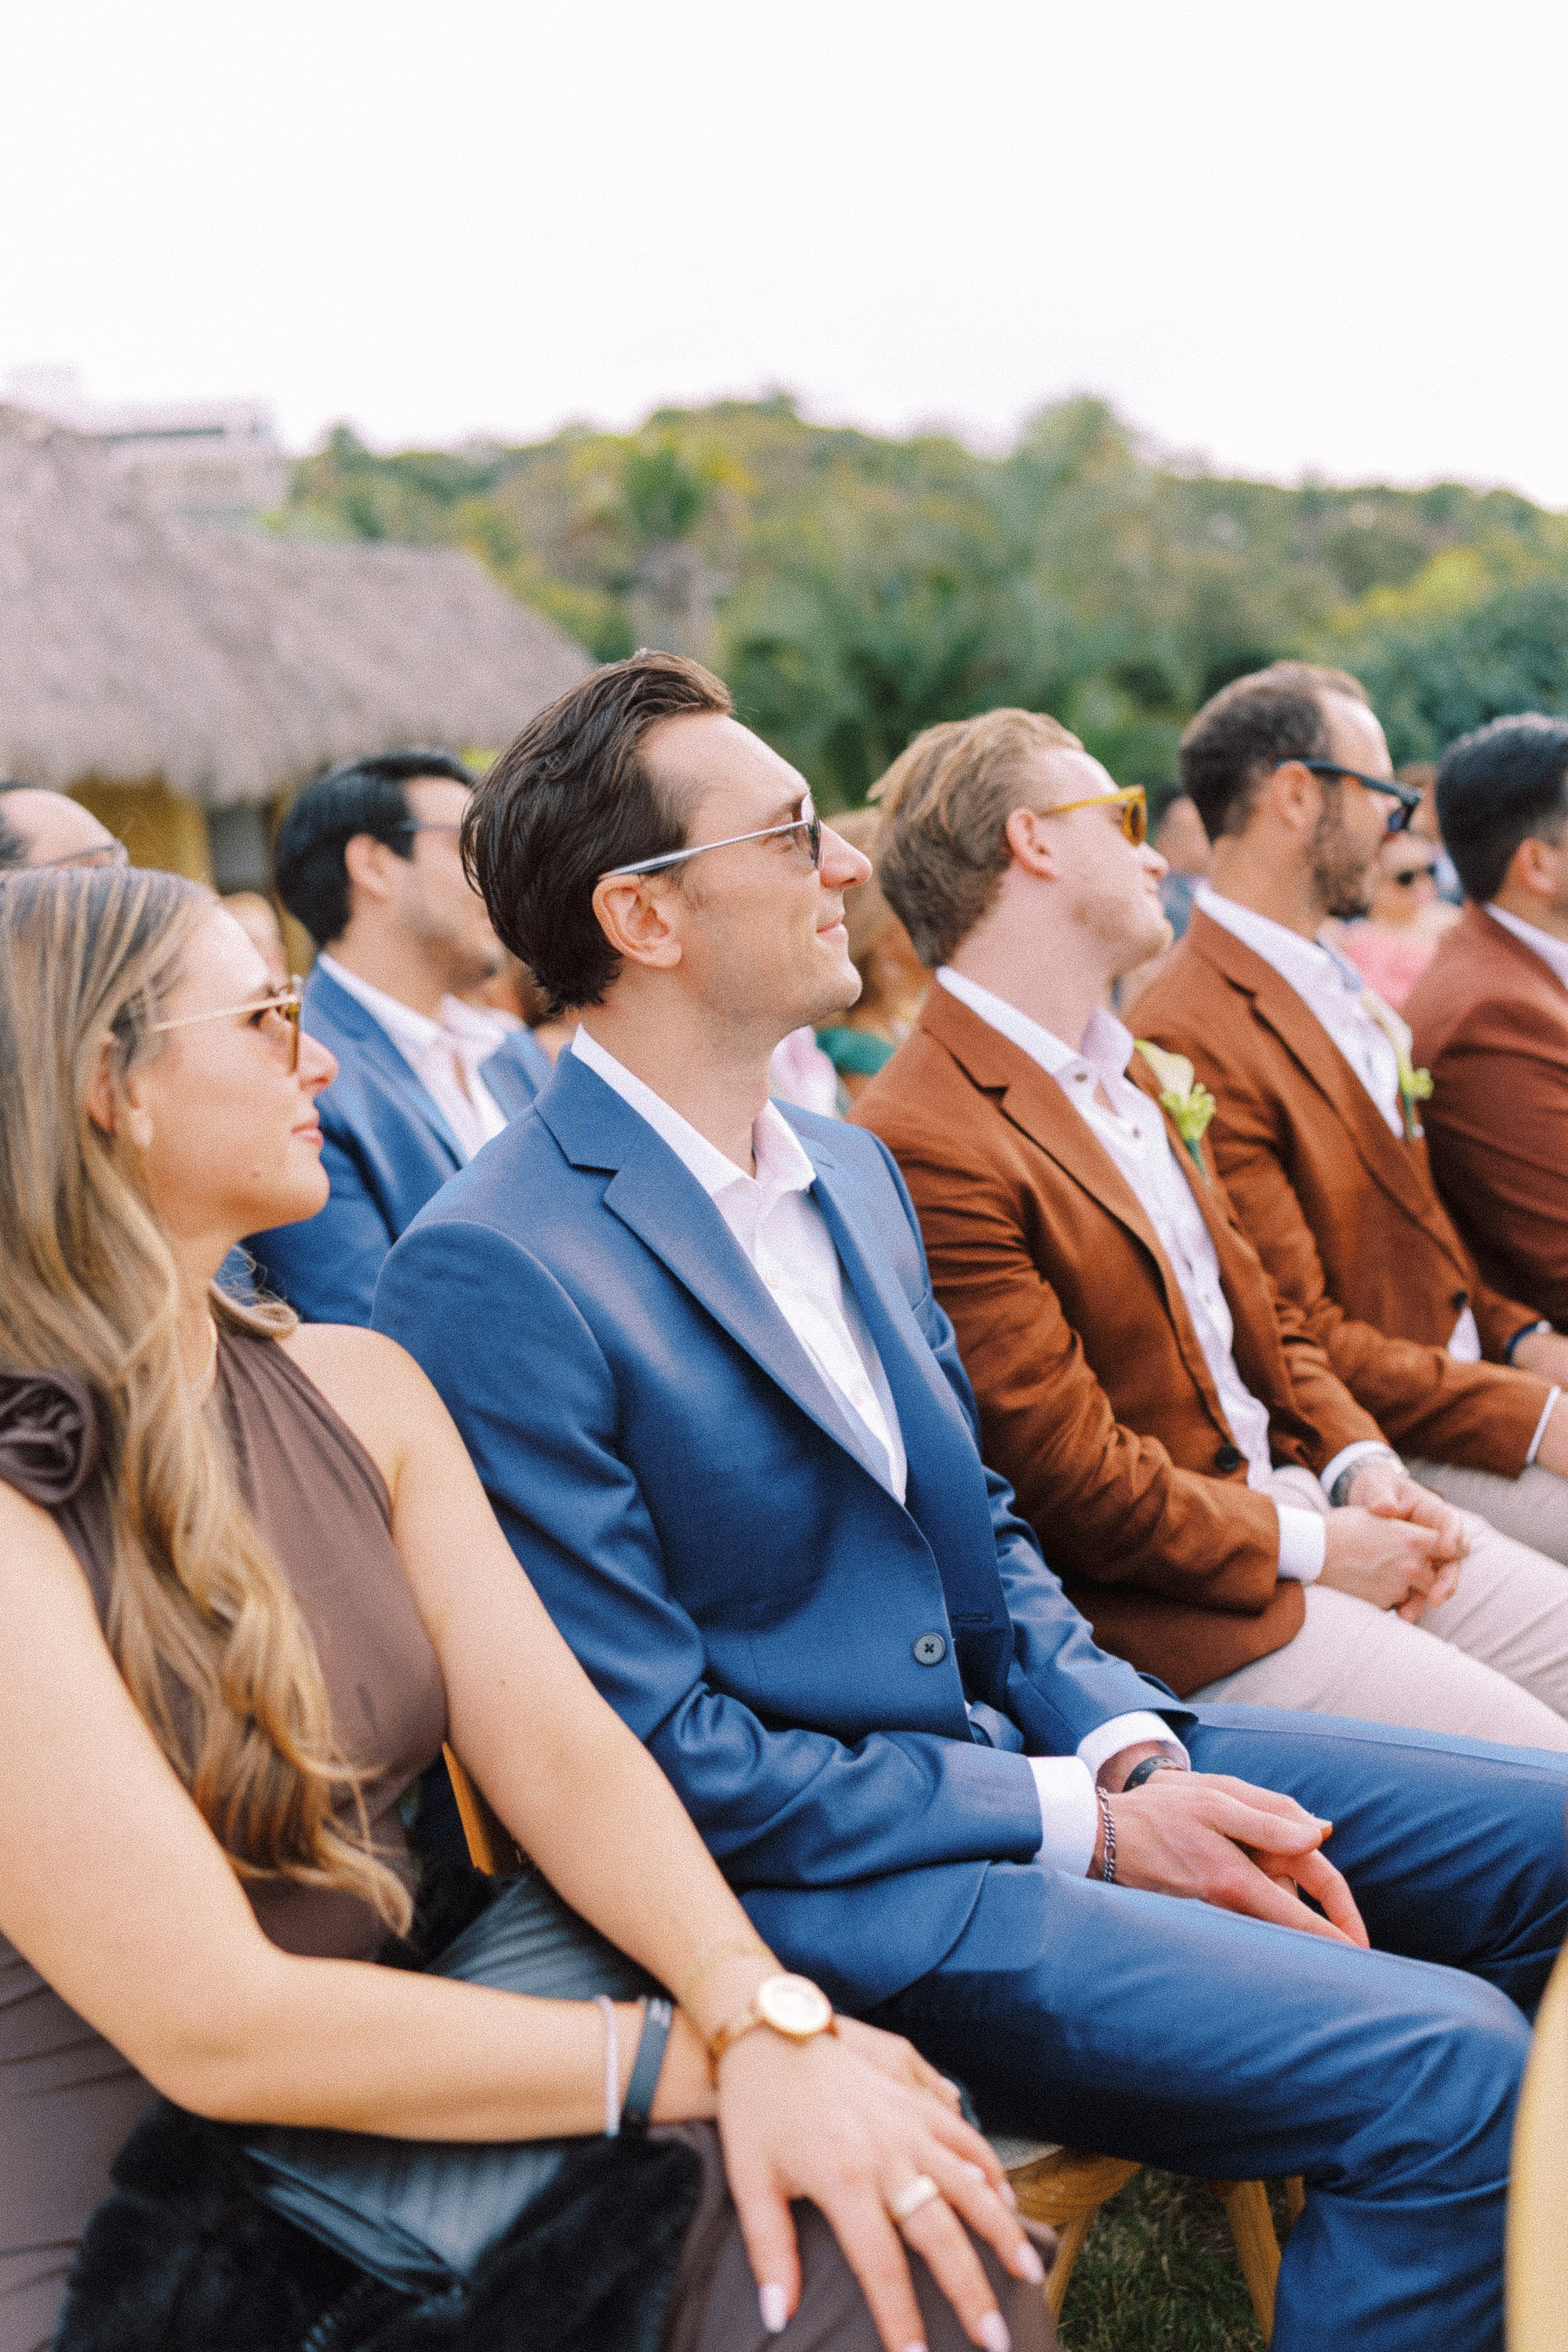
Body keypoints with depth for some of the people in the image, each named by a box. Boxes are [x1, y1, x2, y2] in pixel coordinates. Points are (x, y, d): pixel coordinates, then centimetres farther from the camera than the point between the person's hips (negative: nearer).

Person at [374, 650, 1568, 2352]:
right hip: (818, 1884, -9)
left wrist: (1134, 1744, -2)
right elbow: (655, 1753, -18)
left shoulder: (852, 1169, 11)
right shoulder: (497, 1273, -17)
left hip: (1033, 1748, 9)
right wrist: (1084, 1824, -15)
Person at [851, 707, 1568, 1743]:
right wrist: (1314, 1548, -13)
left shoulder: (1141, 1076, 14)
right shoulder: (924, 1147, -19)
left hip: (1307, 1502, 9)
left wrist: (1362, 1461, 3)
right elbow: (1072, 1480, -20)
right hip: (1187, 1612, -9)